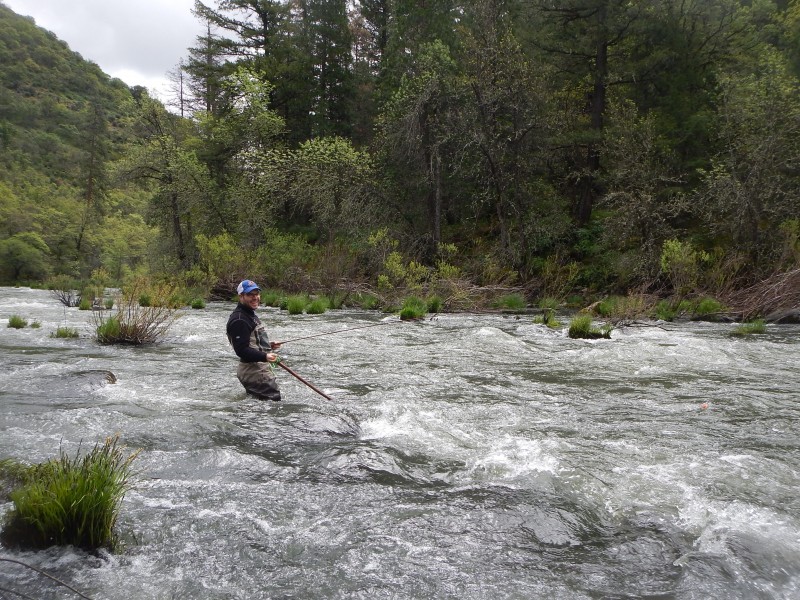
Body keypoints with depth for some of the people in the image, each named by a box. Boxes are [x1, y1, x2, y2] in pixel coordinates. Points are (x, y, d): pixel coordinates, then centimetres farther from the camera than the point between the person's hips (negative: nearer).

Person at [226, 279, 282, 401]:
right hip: (253, 370, -11)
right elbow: (241, 350, -26)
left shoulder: (250, 314, 17)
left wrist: (269, 345, 18)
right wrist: (265, 357, -37)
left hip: (260, 367, 11)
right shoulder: (239, 320, -18)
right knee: (275, 399, -13)